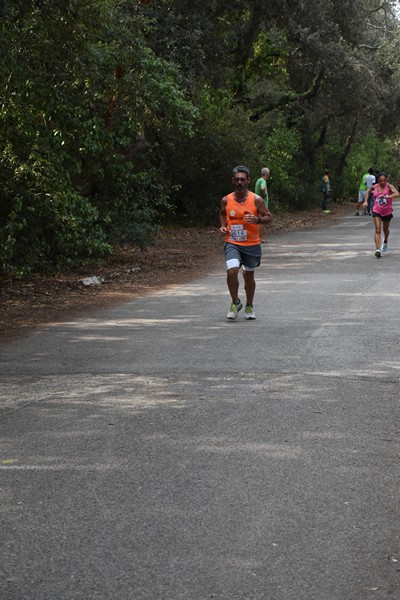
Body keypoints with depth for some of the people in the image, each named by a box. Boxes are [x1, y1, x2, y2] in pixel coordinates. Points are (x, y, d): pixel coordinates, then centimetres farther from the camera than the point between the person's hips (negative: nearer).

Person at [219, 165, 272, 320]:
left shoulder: (256, 200, -7)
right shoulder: (226, 200, 0)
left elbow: (269, 217, -1)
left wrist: (257, 220, -20)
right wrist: (223, 226, 1)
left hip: (252, 244, 0)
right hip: (232, 243, 0)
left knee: (248, 275, 13)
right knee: (231, 271, -21)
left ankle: (249, 307, 34)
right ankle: (235, 302, 3)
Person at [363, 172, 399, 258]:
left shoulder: (389, 186, -15)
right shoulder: (374, 187, -5)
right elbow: (369, 191, 20)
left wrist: (387, 196, -45)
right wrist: (366, 201, 8)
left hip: (387, 212, 0)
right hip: (377, 211, 0)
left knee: (385, 230, 20)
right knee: (377, 230, -15)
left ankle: (385, 242, 53)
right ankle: (377, 249, -24)